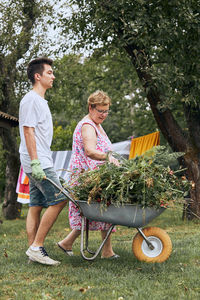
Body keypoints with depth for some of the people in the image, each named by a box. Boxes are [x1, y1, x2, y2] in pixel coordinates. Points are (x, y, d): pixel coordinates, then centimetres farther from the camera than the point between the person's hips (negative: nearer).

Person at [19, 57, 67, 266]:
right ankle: (36, 247, -10)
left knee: (36, 206, 7)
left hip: (41, 163, 10)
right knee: (58, 200, -12)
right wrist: (35, 162, -22)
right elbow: (28, 131, -17)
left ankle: (34, 251, 8)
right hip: (37, 163, -10)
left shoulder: (40, 101, 21)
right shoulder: (31, 100, -10)